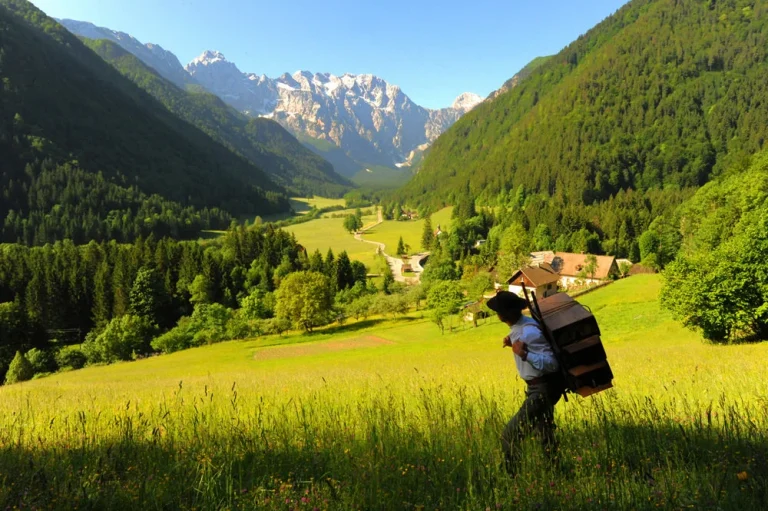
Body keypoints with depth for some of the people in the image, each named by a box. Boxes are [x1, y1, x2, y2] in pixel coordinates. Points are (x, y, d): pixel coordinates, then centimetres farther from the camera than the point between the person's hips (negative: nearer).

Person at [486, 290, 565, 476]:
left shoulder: (529, 332, -27)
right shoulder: (518, 327, 3)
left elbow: (551, 363, -27)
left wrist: (524, 354, -36)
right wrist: (512, 343, 4)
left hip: (542, 389, -10)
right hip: (538, 387, 10)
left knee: (510, 435, -10)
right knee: (545, 435, 24)